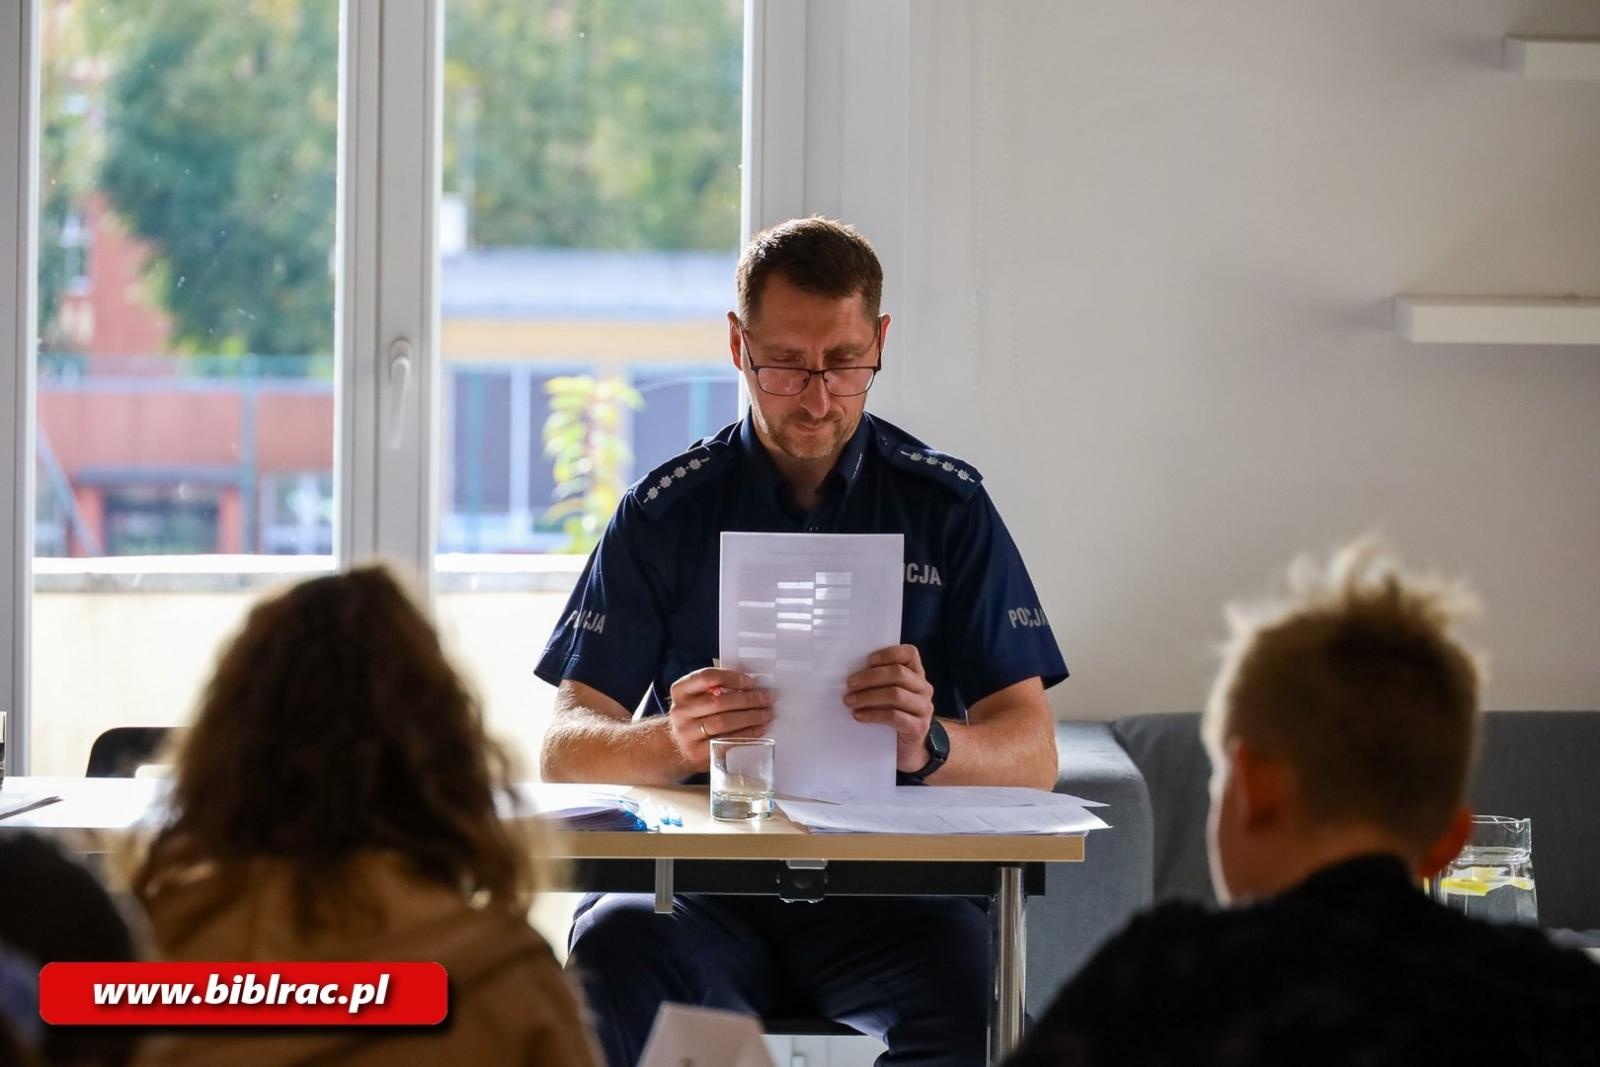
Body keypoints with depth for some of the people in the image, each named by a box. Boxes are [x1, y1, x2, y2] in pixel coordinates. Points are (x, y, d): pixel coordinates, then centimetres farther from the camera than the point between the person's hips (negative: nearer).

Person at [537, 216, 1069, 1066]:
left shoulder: (946, 505, 6)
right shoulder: (667, 511, 6)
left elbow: (1032, 755, 1)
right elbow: (565, 751, 0)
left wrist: (929, 744, -24)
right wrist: (672, 744, -24)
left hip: (885, 886, 0)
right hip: (699, 885, 0)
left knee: (963, 988, -33)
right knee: (612, 949, -34)